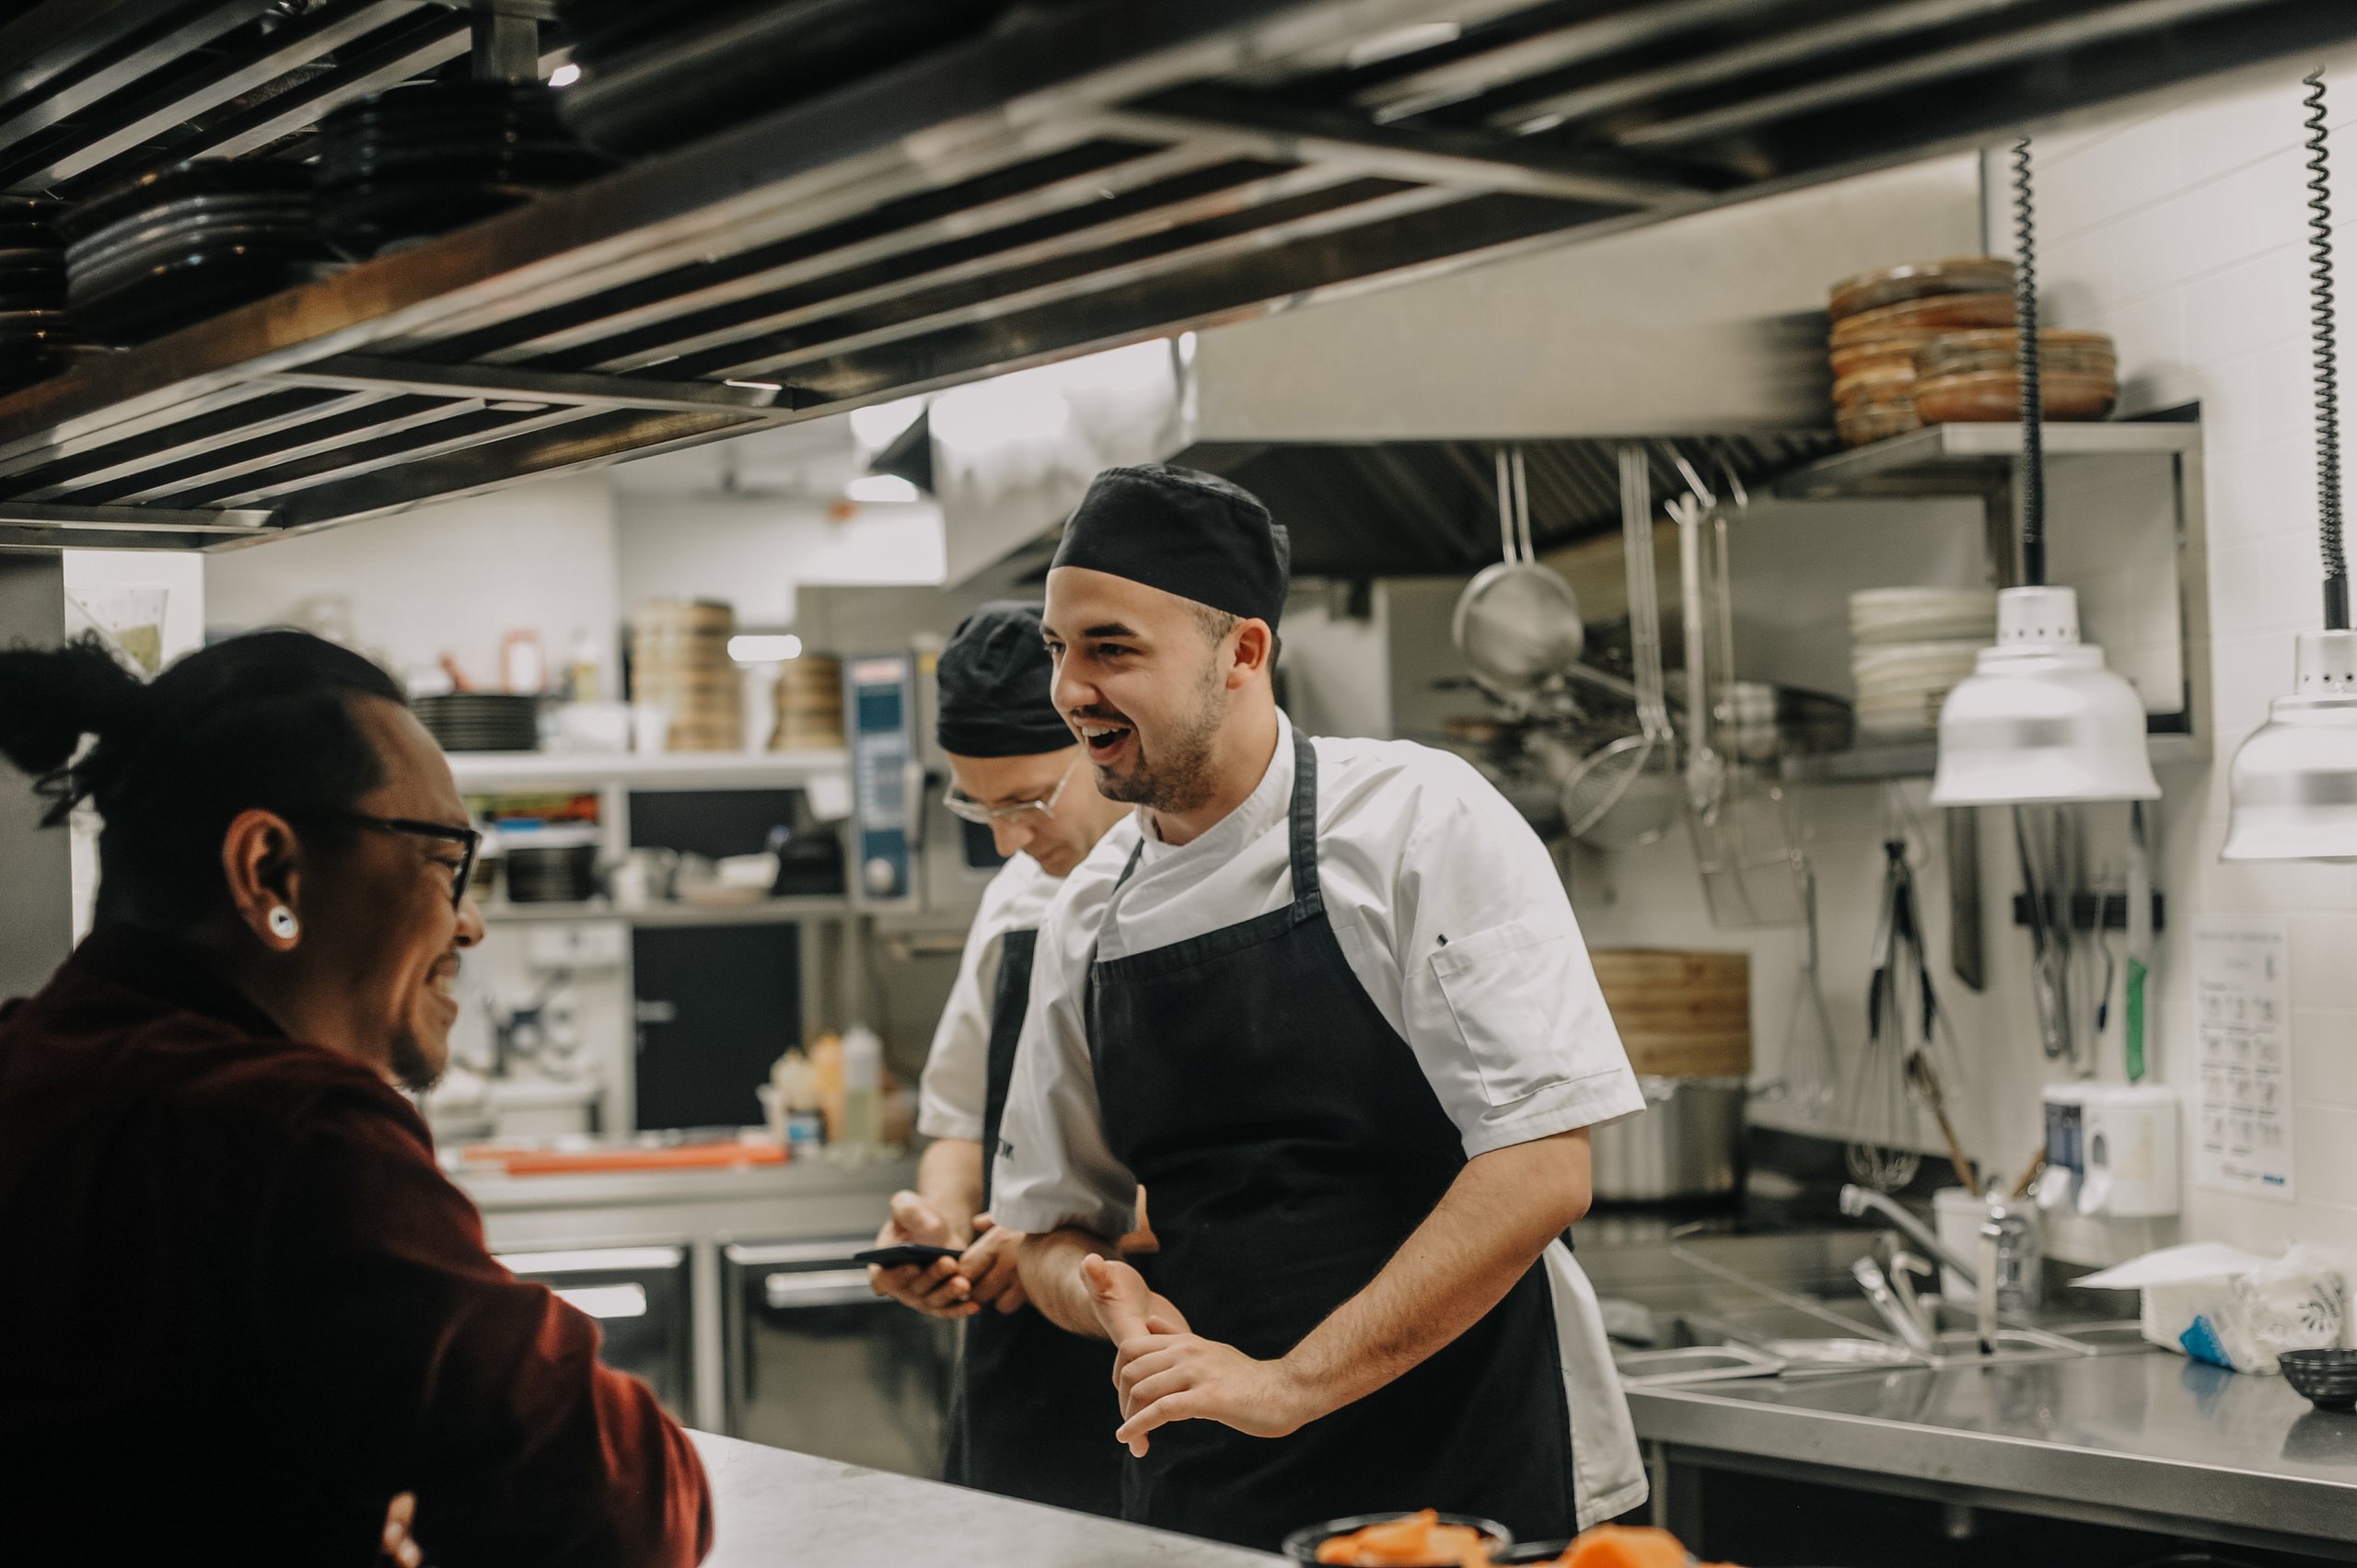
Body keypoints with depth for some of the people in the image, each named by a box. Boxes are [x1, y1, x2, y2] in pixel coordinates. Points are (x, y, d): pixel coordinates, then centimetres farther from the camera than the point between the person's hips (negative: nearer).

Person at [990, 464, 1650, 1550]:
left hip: (1468, 1474, -5)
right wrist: (1118, 1300, -8)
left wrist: (1292, 1381, -22)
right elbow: (1053, 1229, 15)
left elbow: (1541, 1169, -20)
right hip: (1203, 1488, 5)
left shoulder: (1417, 819, -12)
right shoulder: (1089, 918, 6)